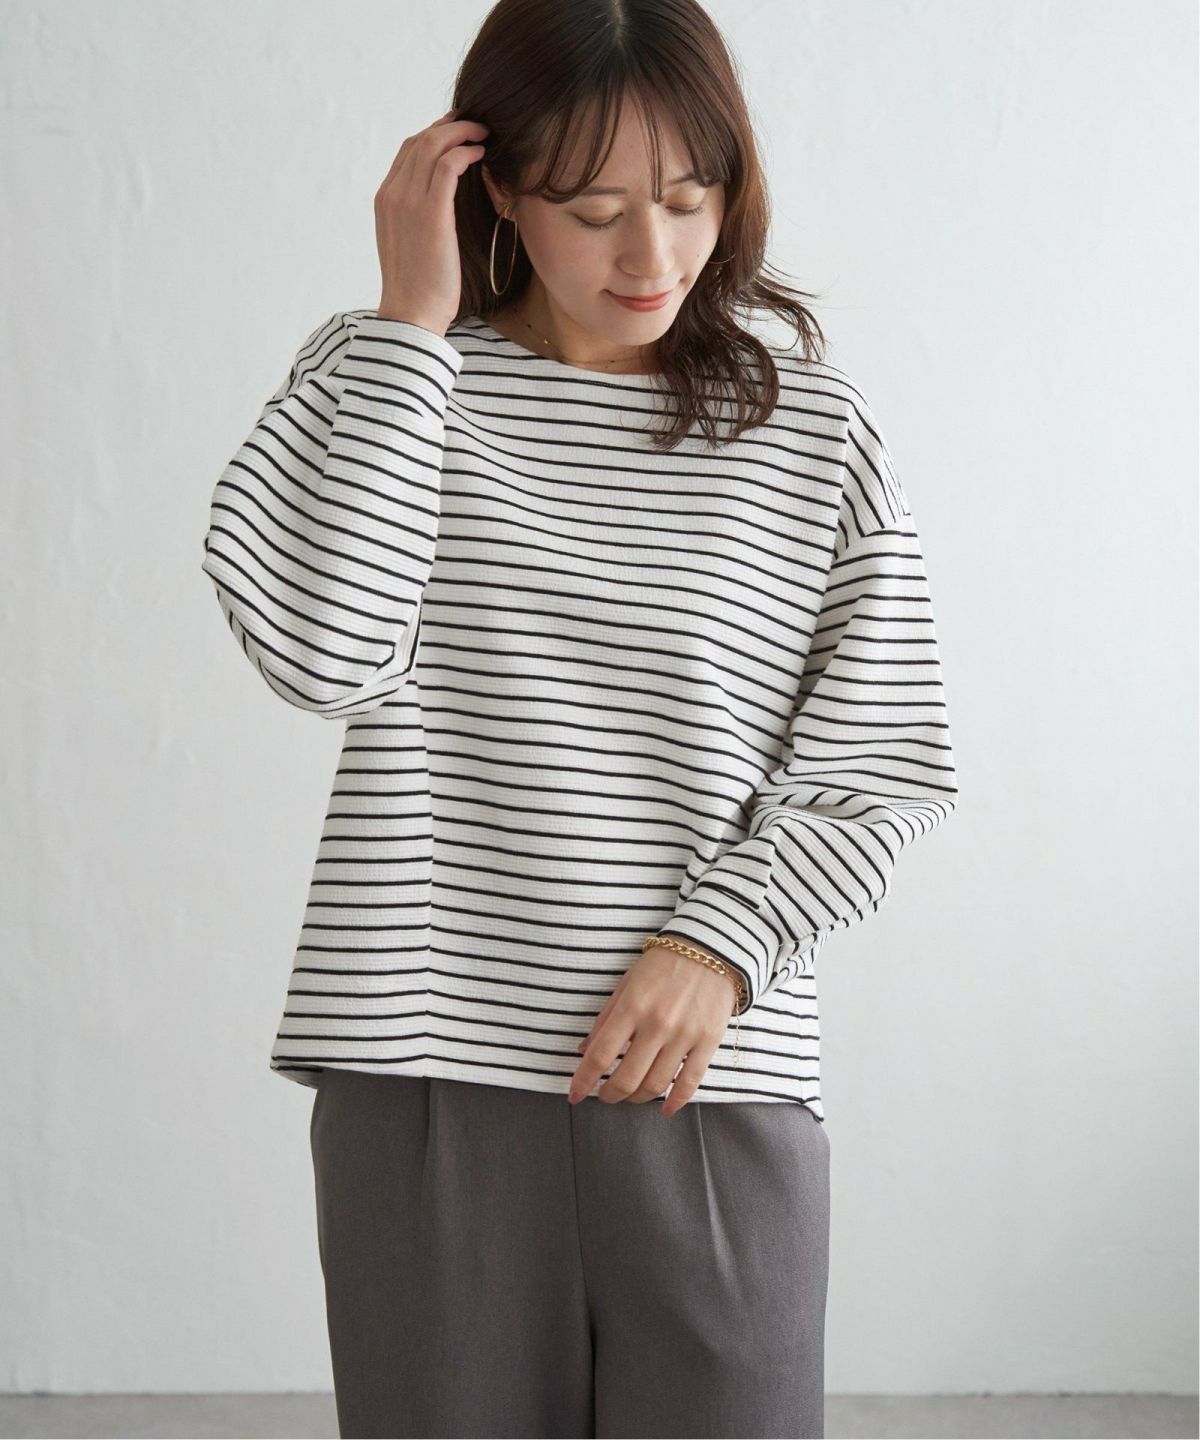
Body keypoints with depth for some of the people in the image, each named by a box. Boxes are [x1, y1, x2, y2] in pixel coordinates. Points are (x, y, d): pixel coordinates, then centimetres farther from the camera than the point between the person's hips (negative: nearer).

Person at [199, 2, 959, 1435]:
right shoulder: (378, 379, 4)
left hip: (709, 1079, 1)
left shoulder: (812, 429, 5)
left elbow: (885, 768, 5)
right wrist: (410, 327, -9)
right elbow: (325, 653, -13)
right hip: (423, 1071, 0)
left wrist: (719, 943, -10)